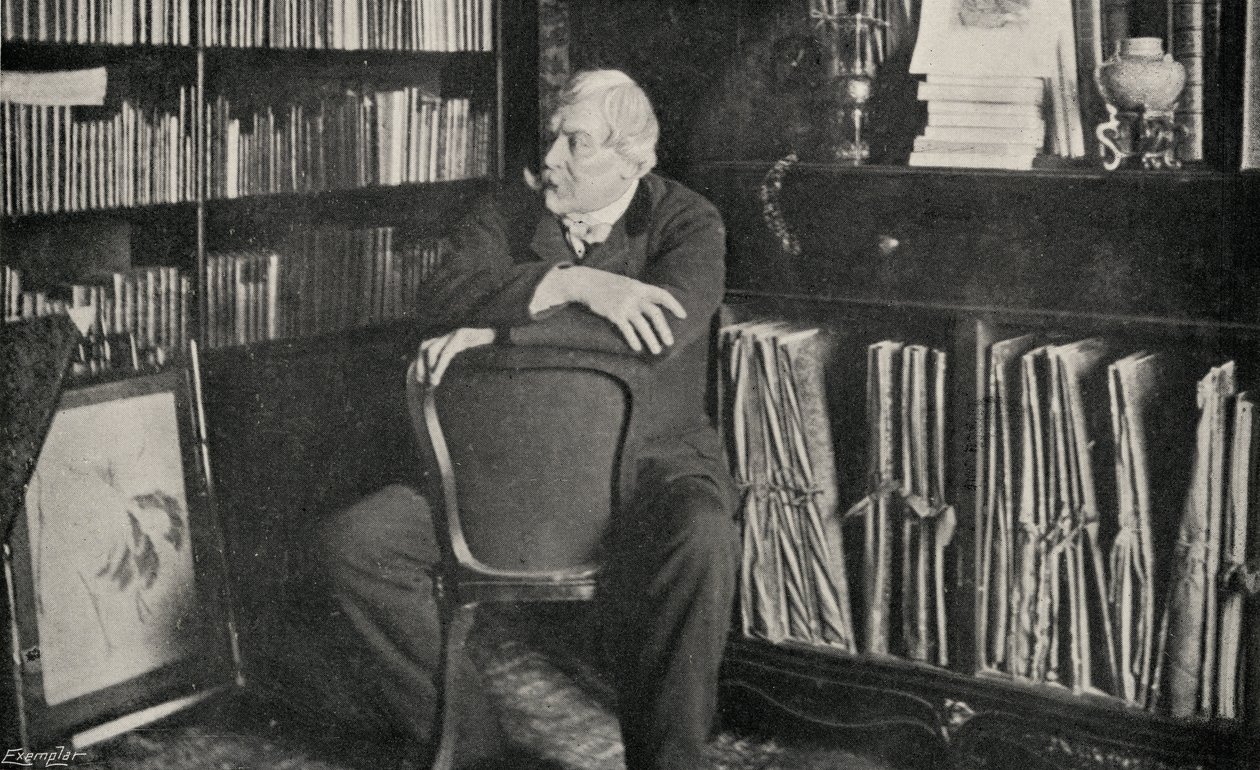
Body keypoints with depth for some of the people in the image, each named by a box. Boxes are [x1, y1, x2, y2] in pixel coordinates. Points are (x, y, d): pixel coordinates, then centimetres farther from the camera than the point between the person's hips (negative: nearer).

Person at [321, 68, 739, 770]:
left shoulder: (686, 221, -3)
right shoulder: (507, 215, 7)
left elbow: (662, 332, -24)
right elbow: (444, 298, -12)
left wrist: (497, 329, -24)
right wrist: (576, 283, -25)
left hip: (651, 459, -3)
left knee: (701, 543, -38)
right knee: (360, 540, -14)